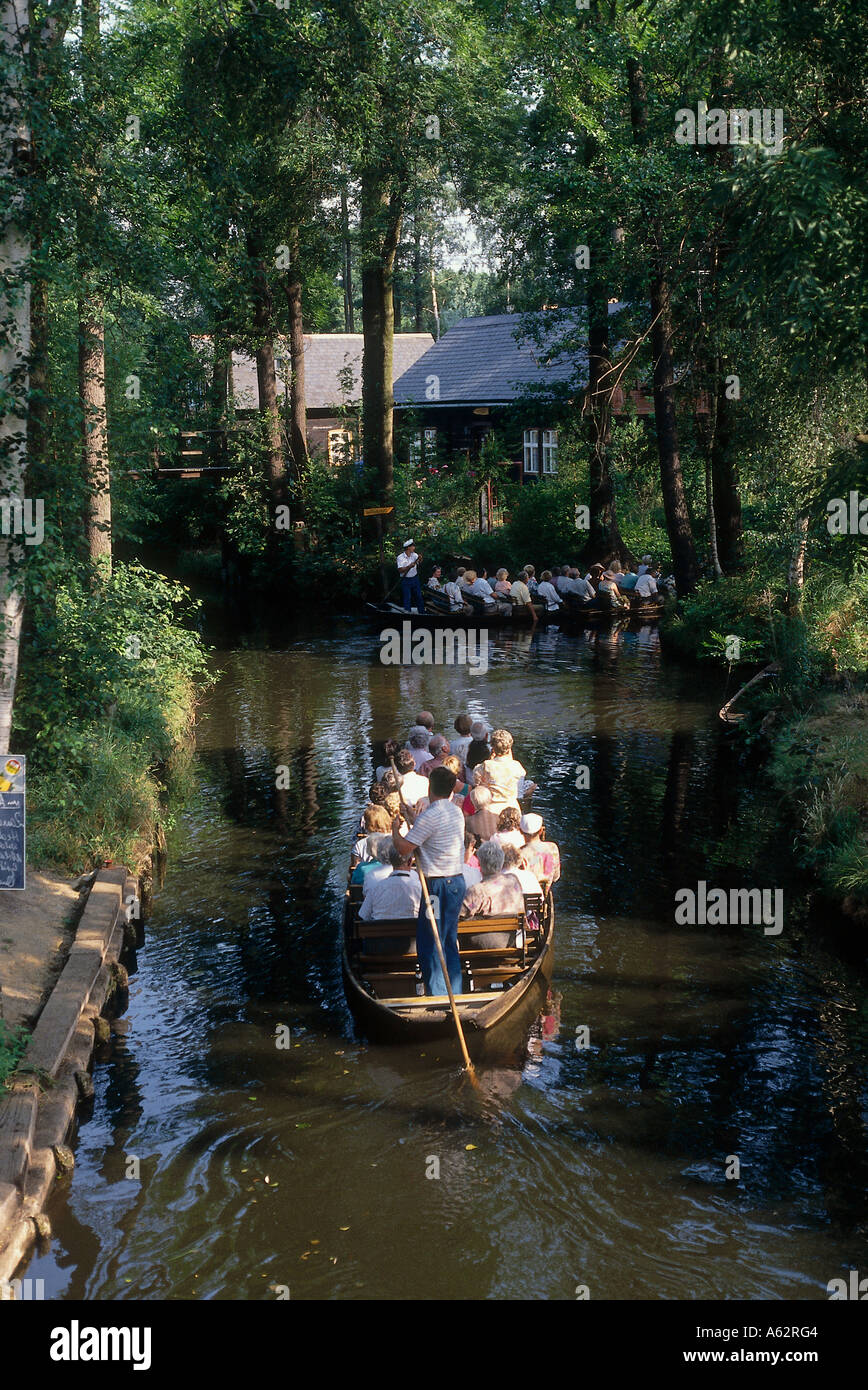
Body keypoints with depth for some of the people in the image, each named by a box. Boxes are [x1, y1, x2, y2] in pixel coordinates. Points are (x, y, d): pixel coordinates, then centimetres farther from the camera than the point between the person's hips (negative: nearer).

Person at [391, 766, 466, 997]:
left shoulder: (429, 816, -17)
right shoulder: (457, 812, 9)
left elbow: (404, 848, -16)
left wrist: (395, 830, 2)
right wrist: (412, 823, 22)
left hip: (439, 885, -9)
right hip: (457, 881, 9)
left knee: (429, 941, 0)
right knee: (449, 940, 17)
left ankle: (437, 994, 1)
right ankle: (454, 993, 22)